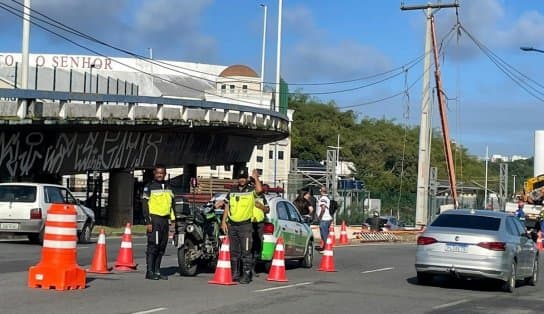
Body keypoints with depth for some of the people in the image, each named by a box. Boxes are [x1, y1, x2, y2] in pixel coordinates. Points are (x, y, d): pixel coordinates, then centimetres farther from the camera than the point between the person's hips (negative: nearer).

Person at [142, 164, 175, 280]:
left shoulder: (168, 187, 18)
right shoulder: (149, 187, -1)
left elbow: (172, 204, 24)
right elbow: (145, 205, -5)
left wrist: (173, 219, 16)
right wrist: (148, 222, -12)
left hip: (165, 220, 6)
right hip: (154, 219, -6)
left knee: (162, 247, 7)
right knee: (153, 246, -10)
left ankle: (157, 271, 13)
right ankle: (150, 272, -8)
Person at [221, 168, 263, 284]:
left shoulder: (251, 191, -1)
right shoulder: (232, 191, 15)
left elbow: (259, 189, -25)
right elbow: (227, 207, 17)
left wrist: (256, 178, -14)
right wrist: (224, 221, 9)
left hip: (245, 225, -5)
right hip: (232, 225, 5)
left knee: (246, 252, -7)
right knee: (234, 252, 11)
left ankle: (246, 275, -4)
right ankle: (235, 274, 19)